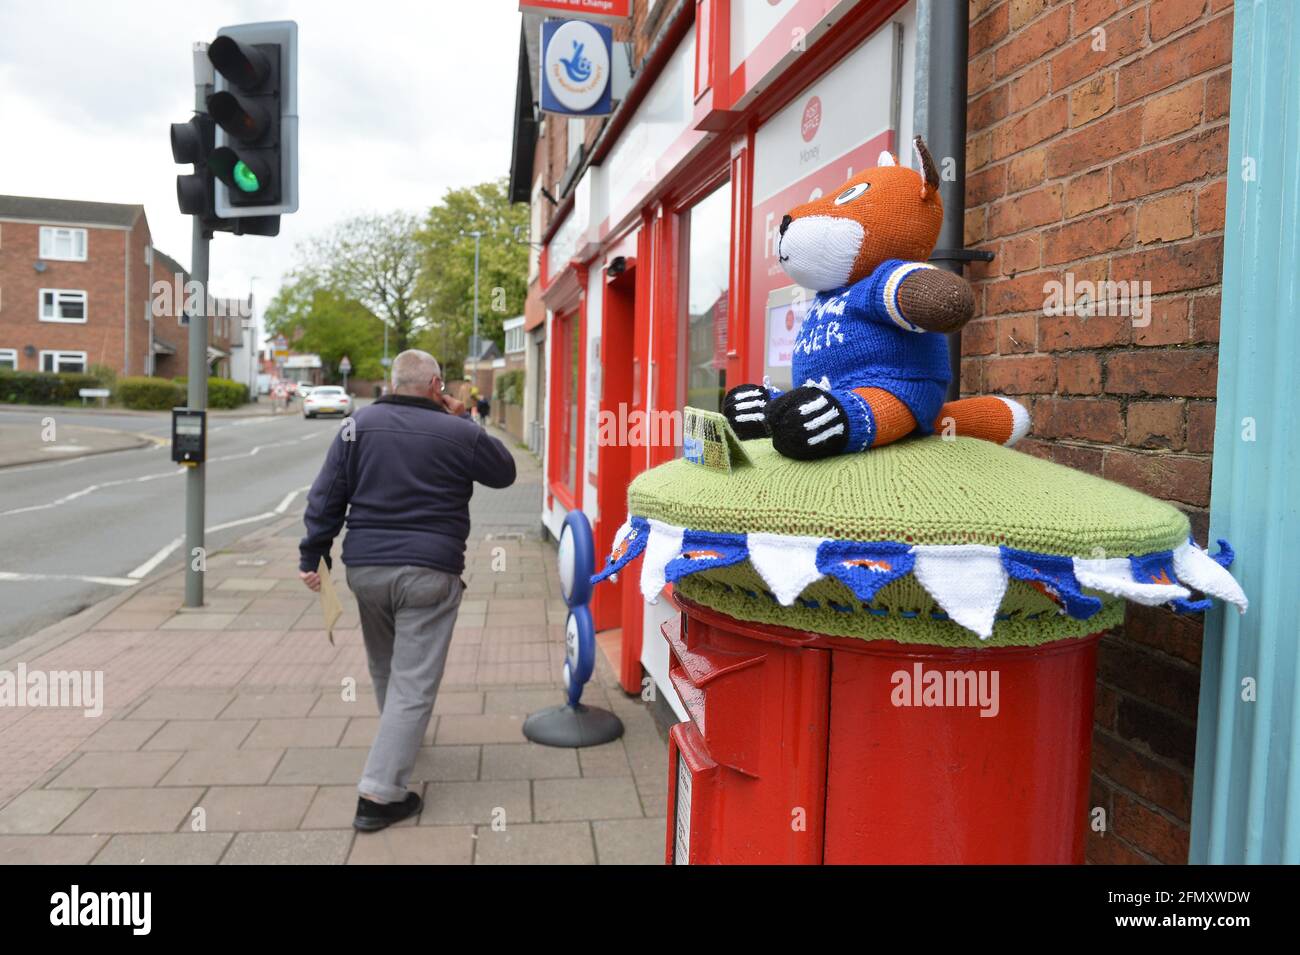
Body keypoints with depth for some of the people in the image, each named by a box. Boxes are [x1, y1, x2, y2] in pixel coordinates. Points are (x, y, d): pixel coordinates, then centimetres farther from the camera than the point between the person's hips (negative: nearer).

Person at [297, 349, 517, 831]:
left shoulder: (359, 425, 4)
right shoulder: (457, 433, -4)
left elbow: (326, 496, 2)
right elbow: (505, 472, 13)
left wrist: (312, 556, 7)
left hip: (364, 567, 4)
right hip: (428, 573, -4)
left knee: (384, 668, 25)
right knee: (413, 682, -1)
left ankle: (397, 741, 48)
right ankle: (380, 795, -3)